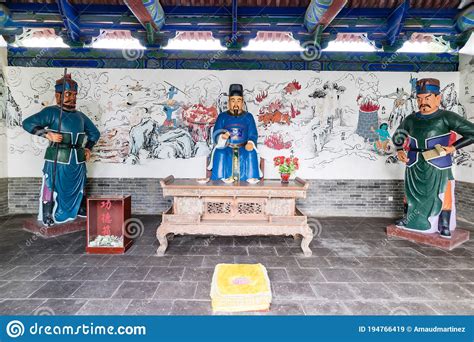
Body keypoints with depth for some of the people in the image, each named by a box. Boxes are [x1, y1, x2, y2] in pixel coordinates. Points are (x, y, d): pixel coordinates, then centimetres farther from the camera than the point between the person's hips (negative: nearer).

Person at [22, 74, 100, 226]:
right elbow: (27, 123, -12)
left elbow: (95, 133, 24)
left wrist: (88, 148, 13)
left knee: (79, 187, 16)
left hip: (77, 161, 6)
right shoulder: (51, 112, -5)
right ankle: (47, 216, 11)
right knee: (52, 187, -1)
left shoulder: (80, 116, 13)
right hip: (57, 160, -6)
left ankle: (81, 211, 33)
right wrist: (48, 134, -20)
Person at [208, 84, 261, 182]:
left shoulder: (248, 117, 10)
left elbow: (253, 135, 2)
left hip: (243, 148, 0)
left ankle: (251, 180, -26)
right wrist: (222, 136, -25)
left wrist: (250, 143, -21)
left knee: (251, 153, -31)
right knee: (220, 153, -32)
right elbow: (216, 133, 0)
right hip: (225, 147, 0)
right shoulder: (222, 116, 9)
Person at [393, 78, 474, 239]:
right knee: (410, 193, 13)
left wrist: (453, 148, -17)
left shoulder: (446, 117, -8)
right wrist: (399, 151, 6)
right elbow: (398, 136, 21)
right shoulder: (411, 119, 4)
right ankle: (407, 219, 30)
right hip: (414, 167, 4)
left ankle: (445, 226, 17)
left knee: (443, 195, 2)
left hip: (438, 167, -3)